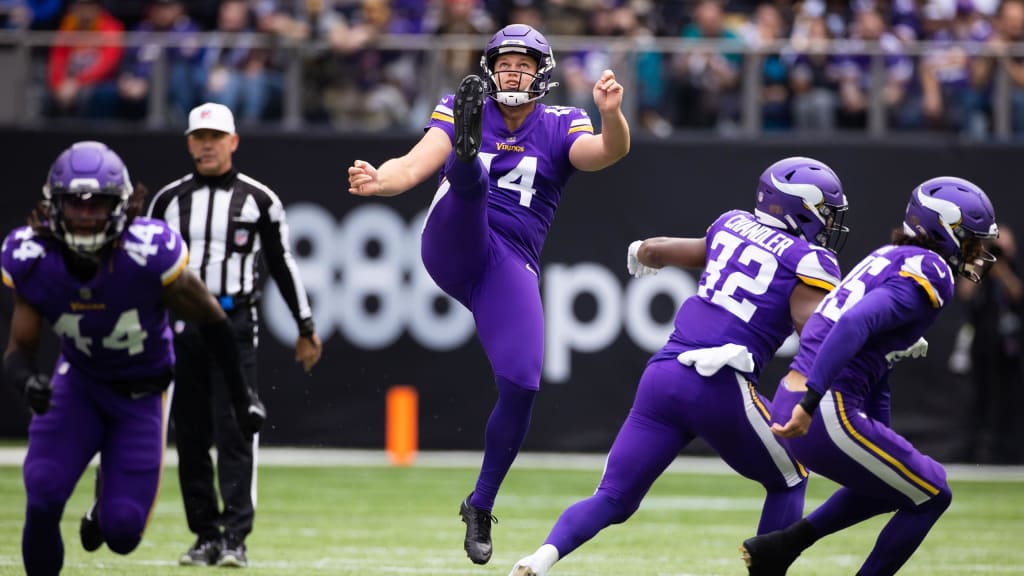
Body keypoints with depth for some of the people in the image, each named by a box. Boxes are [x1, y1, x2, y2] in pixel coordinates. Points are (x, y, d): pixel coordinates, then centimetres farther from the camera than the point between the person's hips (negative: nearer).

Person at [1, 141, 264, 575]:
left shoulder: (149, 256, -30)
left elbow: (209, 319, -12)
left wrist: (240, 395, -2)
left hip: (142, 392, -1)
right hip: (78, 382, 2)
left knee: (122, 531, -9)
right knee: (43, 495, -22)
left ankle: (106, 508, 31)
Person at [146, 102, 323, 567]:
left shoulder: (259, 199, 5)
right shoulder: (168, 200, 10)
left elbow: (282, 264, 9)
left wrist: (306, 329, 9)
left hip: (235, 324, -3)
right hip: (179, 326, 3)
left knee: (234, 432, -10)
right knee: (190, 436, 3)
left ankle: (235, 538, -11)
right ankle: (206, 537, 10)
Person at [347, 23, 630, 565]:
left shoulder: (561, 127, 11)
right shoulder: (460, 111, 9)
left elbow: (608, 151, -11)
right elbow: (414, 166, -6)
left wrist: (611, 113, -34)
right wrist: (378, 181, -29)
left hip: (510, 268, 1)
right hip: (453, 247, -1)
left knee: (521, 387, -10)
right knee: (470, 174, -29)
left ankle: (481, 506, 9)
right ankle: (467, 145, -69)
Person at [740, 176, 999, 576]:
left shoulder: (891, 258, 20)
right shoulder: (928, 271, -10)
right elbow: (854, 325, -25)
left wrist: (880, 446, 28)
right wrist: (810, 403, -31)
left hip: (790, 402, 9)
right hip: (827, 414, -9)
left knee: (894, 483, 30)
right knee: (931, 495, 10)